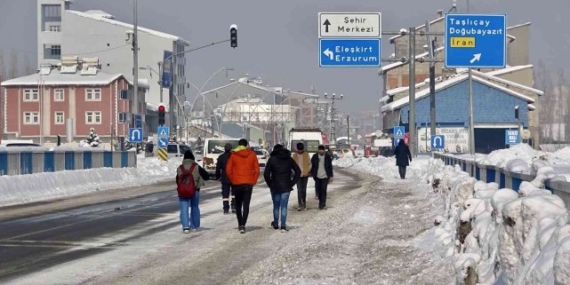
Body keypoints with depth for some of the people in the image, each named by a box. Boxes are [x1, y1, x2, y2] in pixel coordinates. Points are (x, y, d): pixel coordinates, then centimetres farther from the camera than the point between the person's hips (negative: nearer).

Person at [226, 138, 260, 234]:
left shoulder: (233, 155, -2)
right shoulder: (252, 154, 1)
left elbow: (228, 170, -4)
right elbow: (257, 169, 0)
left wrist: (232, 180, 8)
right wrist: (253, 181, 7)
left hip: (236, 184, 0)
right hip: (248, 183, 0)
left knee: (238, 204, 16)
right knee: (246, 205, -1)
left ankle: (240, 224, 23)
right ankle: (243, 225, -14)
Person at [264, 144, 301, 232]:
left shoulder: (272, 159, -2)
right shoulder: (289, 159, 5)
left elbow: (266, 174, -9)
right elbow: (298, 171, 3)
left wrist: (270, 184, 1)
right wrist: (292, 182, 4)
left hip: (275, 187, -1)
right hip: (286, 187, 1)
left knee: (276, 205, 12)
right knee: (284, 206, 1)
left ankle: (275, 224, 22)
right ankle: (283, 225, -8)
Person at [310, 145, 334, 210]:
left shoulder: (327, 157, -1)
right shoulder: (314, 157, -1)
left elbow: (330, 167, 4)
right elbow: (312, 166, 6)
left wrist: (331, 176, 2)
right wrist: (313, 175, 1)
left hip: (325, 176, -2)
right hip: (317, 177, 2)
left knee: (323, 190, -9)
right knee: (318, 190, 4)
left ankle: (323, 204, -3)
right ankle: (321, 202, 21)